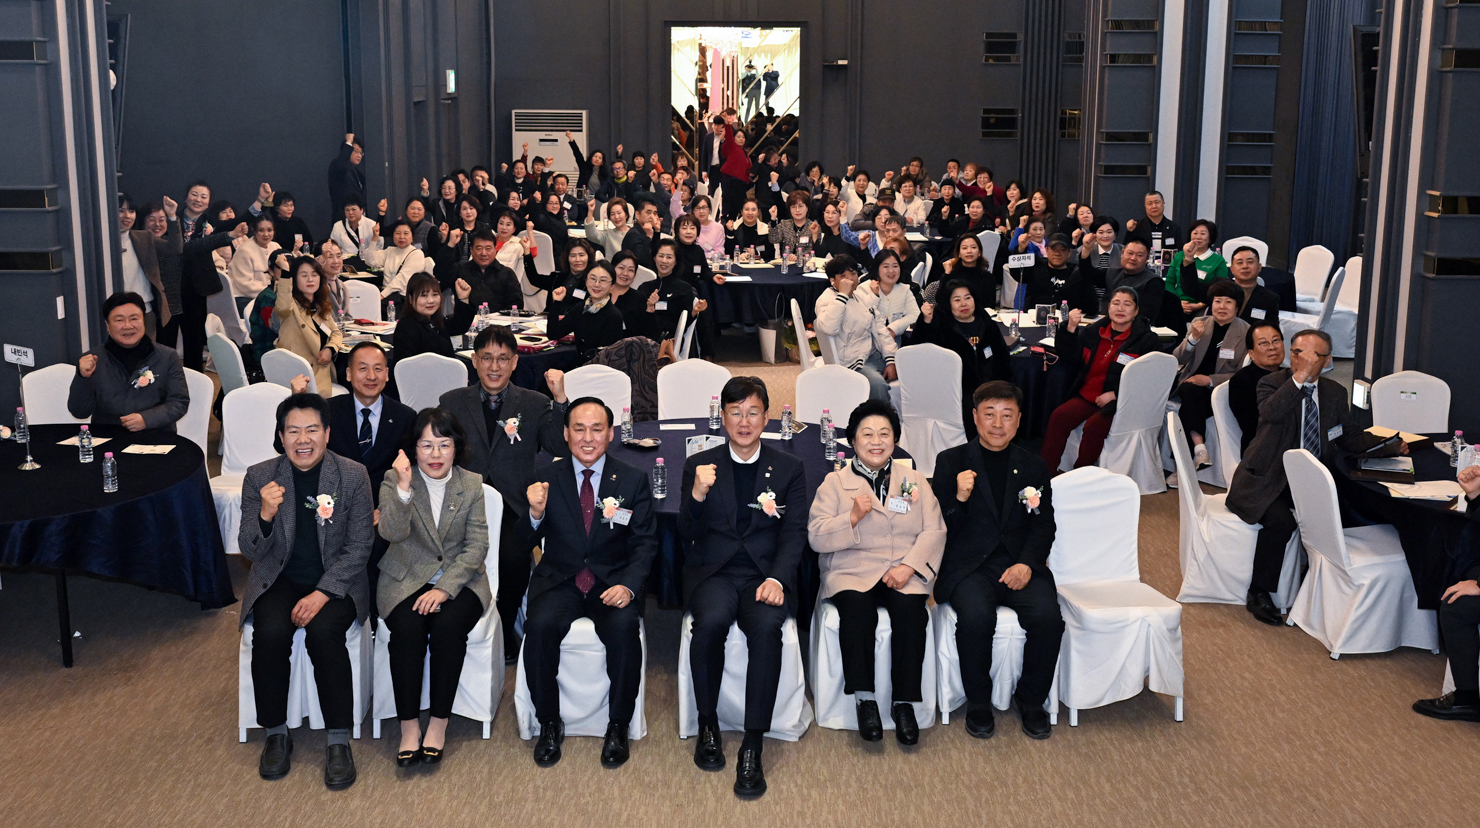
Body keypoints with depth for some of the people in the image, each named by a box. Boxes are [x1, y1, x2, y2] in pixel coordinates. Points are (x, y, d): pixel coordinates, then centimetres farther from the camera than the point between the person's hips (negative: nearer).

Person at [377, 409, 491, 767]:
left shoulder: (471, 484, 2)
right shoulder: (394, 480, -1)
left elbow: (477, 545, -4)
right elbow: (392, 532, -17)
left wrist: (445, 588, -16)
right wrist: (404, 487, -32)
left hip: (459, 580, 0)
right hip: (406, 580, 0)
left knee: (447, 626, -29)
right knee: (408, 628, -29)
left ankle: (438, 724, -17)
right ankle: (409, 727, -18)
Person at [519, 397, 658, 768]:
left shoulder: (633, 480, 2)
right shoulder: (547, 477, 3)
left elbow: (645, 543, 2)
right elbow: (526, 542, 2)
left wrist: (629, 585, -17)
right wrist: (535, 514, -21)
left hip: (612, 582, -1)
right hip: (559, 581, 1)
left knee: (624, 627, -31)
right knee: (539, 625, -29)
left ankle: (618, 727, -11)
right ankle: (549, 724, -9)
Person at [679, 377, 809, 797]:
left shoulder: (789, 468, 12)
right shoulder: (699, 464, 11)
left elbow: (795, 533, 4)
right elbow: (688, 534, 7)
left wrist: (777, 578, -14)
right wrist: (698, 495, -13)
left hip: (765, 573, 0)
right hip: (713, 571, 0)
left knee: (767, 627, -32)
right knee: (711, 621, -33)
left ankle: (752, 747, -25)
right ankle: (707, 724, -10)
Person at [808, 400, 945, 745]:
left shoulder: (915, 480, 15)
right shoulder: (835, 482, 11)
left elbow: (934, 531, 4)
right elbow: (817, 537, 1)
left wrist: (908, 566, -13)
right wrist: (853, 517, -15)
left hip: (903, 572, 1)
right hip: (852, 571, -1)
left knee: (911, 607, -31)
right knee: (857, 606, -33)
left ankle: (904, 703, -23)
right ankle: (865, 699, -24)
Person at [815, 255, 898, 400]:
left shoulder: (864, 297, 15)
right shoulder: (826, 300, -7)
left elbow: (880, 329, 13)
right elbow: (828, 328, -29)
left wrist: (890, 361, 0)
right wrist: (843, 295, -24)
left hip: (874, 355, 8)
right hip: (851, 363, -8)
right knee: (878, 384, -34)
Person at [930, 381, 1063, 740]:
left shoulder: (1033, 466, 14)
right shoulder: (951, 461, 6)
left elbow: (1043, 526, 9)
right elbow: (940, 529, 2)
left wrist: (1027, 564, -9)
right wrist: (959, 498, -18)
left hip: (1021, 565, 2)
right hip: (969, 565, -2)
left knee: (1048, 617, -26)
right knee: (976, 618, -32)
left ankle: (1031, 701, 0)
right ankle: (978, 704, -7)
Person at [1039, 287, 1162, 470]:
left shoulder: (1147, 341, 1)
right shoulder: (1093, 332, 13)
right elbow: (1069, 357, 11)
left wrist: (1115, 395, -16)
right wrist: (1071, 328, -3)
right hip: (1088, 395, 4)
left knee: (1094, 426, -31)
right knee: (1058, 416, -22)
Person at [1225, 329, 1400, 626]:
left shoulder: (1335, 393, 11)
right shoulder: (1273, 383, -5)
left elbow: (1351, 437, 15)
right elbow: (1270, 413, -27)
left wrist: (1389, 446, 0)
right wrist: (1299, 376, -31)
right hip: (1269, 479, -5)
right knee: (1280, 521, -31)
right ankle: (1259, 594, -11)